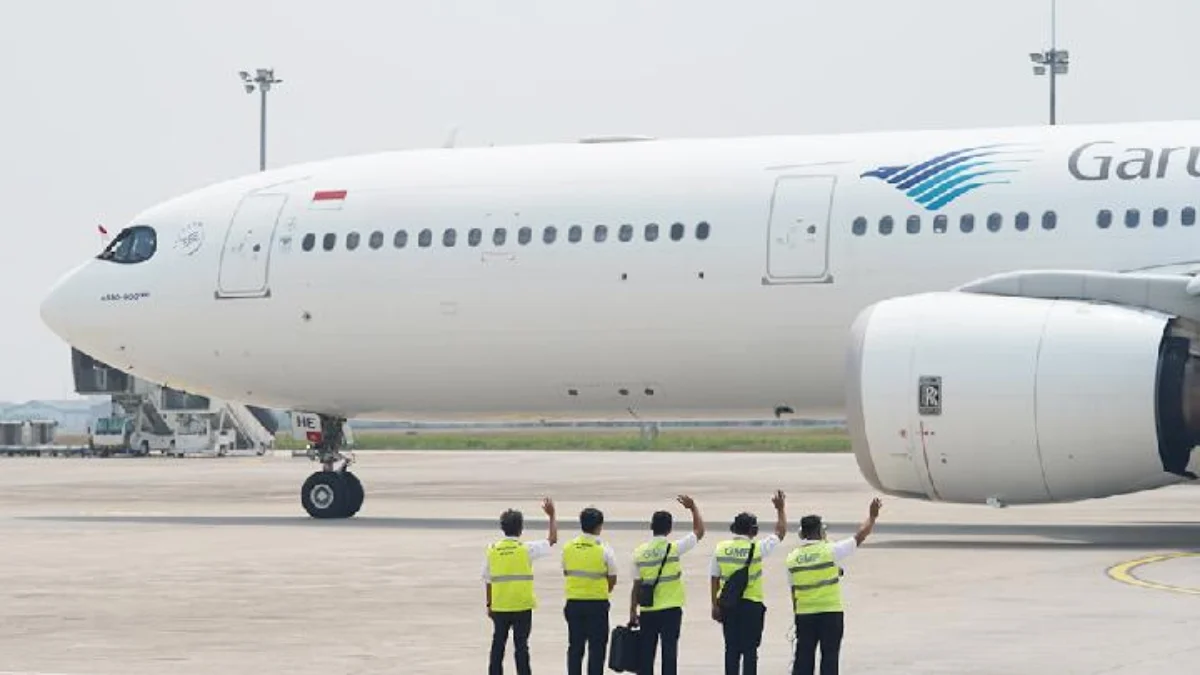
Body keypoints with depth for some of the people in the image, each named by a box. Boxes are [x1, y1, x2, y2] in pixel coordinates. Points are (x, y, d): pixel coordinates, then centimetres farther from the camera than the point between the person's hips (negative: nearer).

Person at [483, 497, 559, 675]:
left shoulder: (493, 550, -1)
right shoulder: (526, 549, -8)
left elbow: (487, 580, 5)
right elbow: (552, 540, 5)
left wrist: (489, 604, 14)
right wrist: (551, 516, 14)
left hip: (499, 607, 2)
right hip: (522, 607, -2)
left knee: (497, 646, 10)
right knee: (521, 646, 2)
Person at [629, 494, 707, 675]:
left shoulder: (640, 552, -1)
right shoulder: (674, 548, -8)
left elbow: (637, 586, 2)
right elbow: (699, 531, 3)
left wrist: (633, 612, 10)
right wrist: (693, 507, 13)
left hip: (648, 611, 2)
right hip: (671, 610, -2)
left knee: (646, 653, 8)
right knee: (669, 652, 0)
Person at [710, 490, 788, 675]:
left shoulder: (721, 548, 0)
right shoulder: (756, 549, -10)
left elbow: (715, 578, 4)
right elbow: (780, 532, 2)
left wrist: (715, 605, 10)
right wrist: (780, 508, 14)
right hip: (751, 604, -4)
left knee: (731, 648, 8)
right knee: (750, 649, 2)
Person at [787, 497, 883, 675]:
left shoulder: (793, 558, 2)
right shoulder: (831, 551, -10)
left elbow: (793, 592, 8)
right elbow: (859, 537, -2)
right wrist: (872, 516, 10)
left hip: (804, 614, 3)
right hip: (830, 613, -3)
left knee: (803, 660, 7)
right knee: (829, 659, 3)